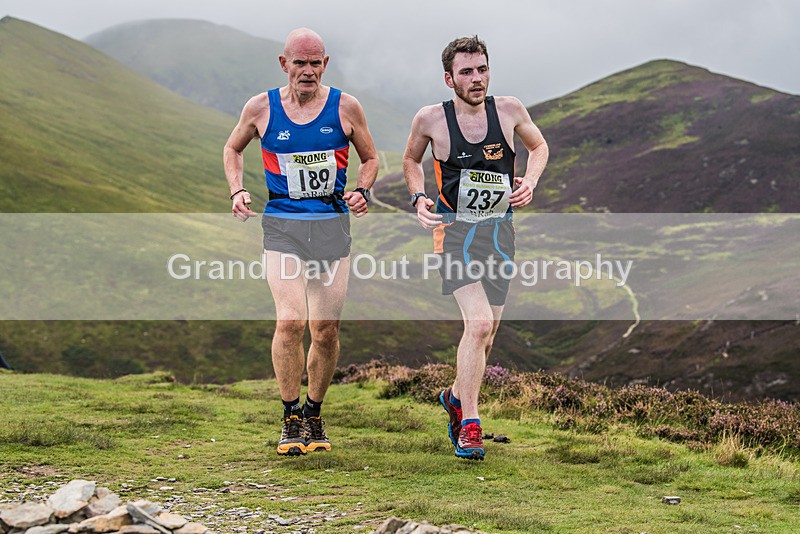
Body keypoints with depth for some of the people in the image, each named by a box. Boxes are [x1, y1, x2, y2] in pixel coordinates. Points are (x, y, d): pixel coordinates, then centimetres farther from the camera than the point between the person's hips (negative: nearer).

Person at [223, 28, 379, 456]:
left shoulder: (346, 107, 1)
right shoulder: (261, 108, 1)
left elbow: (370, 158, 16)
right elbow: (232, 149, 19)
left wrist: (362, 191, -3)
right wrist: (237, 191, 3)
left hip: (332, 224, 1)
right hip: (282, 226, -1)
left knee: (326, 329, 2)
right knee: (290, 321, -17)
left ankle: (314, 413, 23)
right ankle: (291, 418, -1)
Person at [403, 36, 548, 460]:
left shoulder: (509, 110, -2)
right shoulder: (430, 119, -7)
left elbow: (539, 145, 16)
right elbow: (411, 160, 12)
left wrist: (529, 181, -2)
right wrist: (419, 199, -5)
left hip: (499, 230, 4)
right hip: (455, 229, -4)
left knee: (486, 331, 11)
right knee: (479, 323, -21)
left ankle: (456, 397, 39)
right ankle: (469, 425, -10)